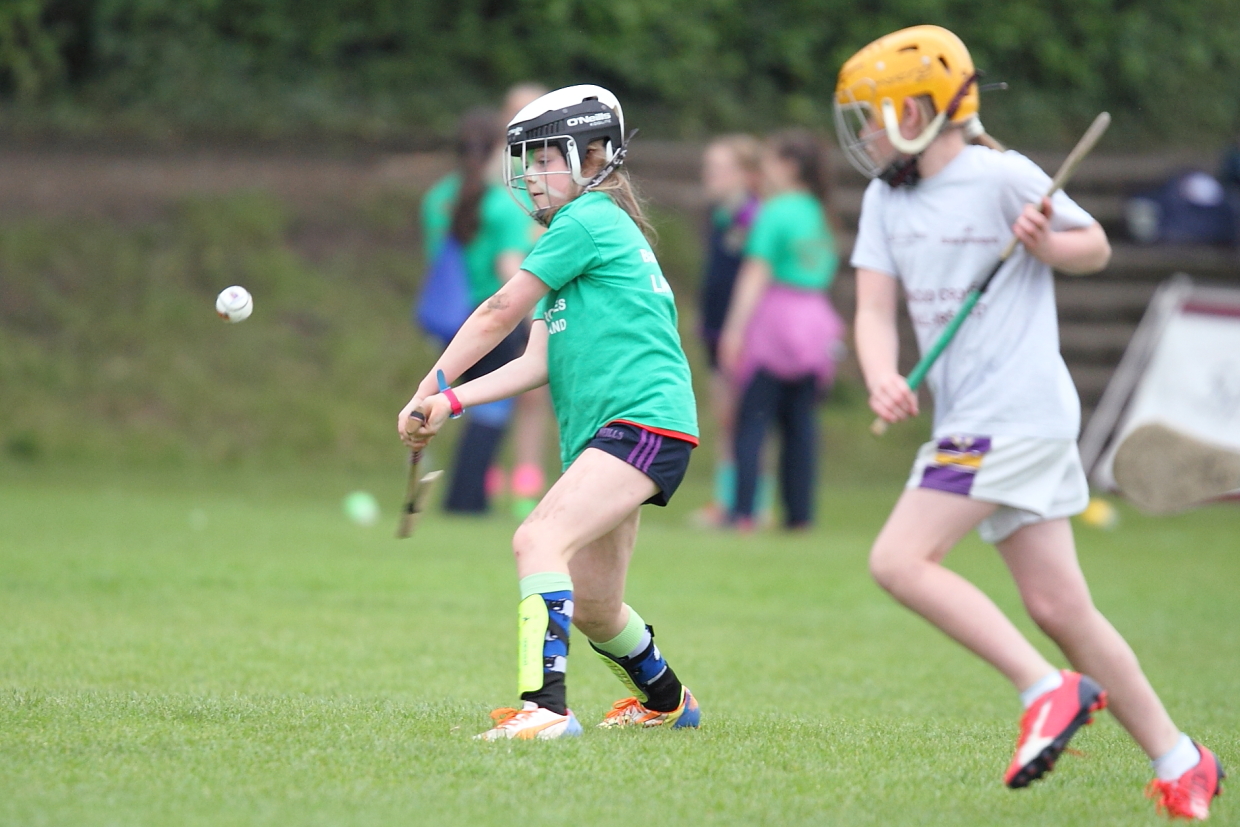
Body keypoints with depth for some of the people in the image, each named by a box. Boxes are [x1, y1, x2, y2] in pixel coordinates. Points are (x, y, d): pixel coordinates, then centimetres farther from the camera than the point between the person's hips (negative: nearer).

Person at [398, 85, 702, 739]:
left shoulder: (588, 222, -6)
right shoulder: (594, 230, 22)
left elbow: (499, 314, -4)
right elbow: (536, 362, 14)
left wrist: (429, 388, 3)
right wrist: (451, 403, 1)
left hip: (644, 421, -10)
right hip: (599, 433, 10)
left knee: (540, 539, -27)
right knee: (591, 608, 16)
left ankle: (544, 705, -38)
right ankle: (667, 701, 40)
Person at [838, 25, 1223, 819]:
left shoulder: (1003, 178, -9)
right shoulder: (886, 199, 11)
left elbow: (1096, 248, 2)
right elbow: (875, 309, 4)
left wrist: (1047, 243, -19)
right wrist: (883, 378, -15)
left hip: (1017, 410, -8)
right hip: (970, 421, 8)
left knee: (901, 559, -16)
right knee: (1057, 606, 5)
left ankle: (1049, 689, -15)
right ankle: (1179, 762, 11)